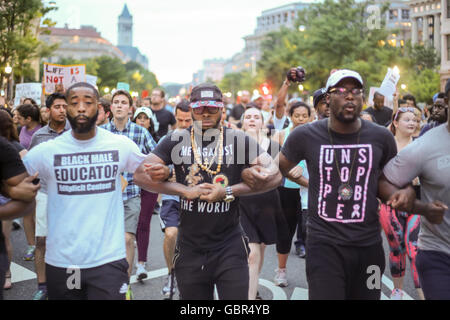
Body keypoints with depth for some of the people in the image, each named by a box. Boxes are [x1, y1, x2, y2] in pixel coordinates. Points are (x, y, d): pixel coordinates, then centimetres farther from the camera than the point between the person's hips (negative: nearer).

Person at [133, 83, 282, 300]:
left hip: (230, 247, -1)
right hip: (190, 248, 1)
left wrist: (228, 191, -16)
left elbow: (274, 176, -8)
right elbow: (140, 175, -6)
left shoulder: (239, 140, -1)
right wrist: (185, 190, -15)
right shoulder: (176, 140, 1)